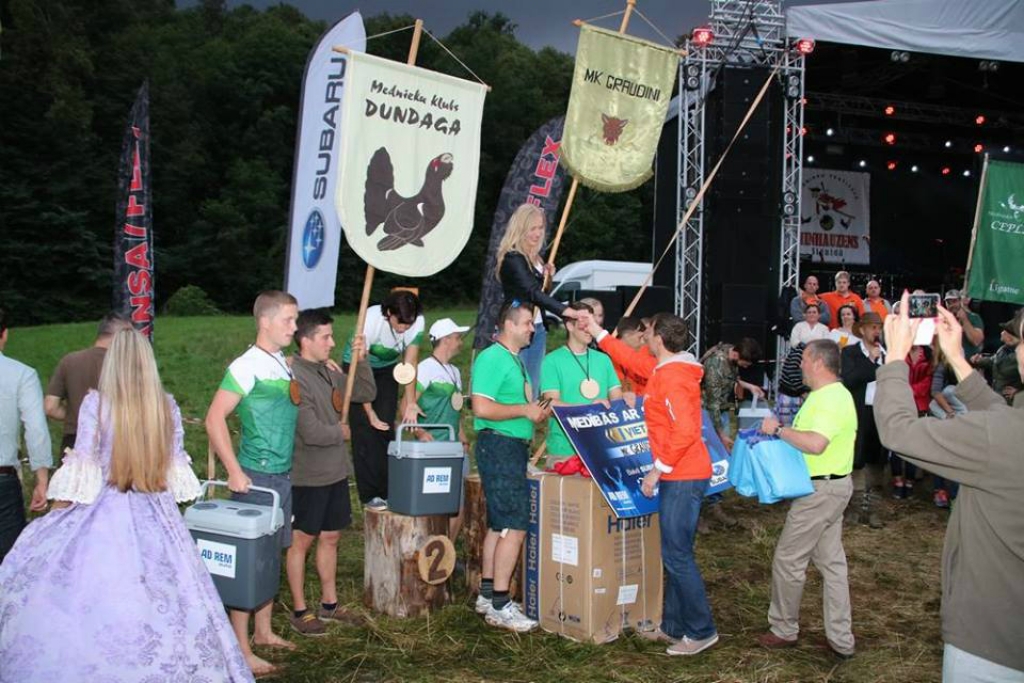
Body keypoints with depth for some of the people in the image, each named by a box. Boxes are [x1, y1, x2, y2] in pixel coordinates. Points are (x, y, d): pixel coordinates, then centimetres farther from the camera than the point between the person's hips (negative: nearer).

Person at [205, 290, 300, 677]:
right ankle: (241, 649, 6)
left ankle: (263, 631, 28)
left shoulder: (284, 365, 10)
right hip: (256, 477, -8)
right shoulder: (247, 366, -14)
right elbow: (214, 419, -17)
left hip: (283, 475, 8)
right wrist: (234, 471, -19)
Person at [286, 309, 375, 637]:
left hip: (335, 473, 8)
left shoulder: (328, 373, 5)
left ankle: (329, 604, 30)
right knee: (302, 540, 6)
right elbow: (311, 432, -26)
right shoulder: (294, 377, -21)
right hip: (308, 477, -8)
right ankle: (299, 611, 19)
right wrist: (341, 432, -7)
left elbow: (366, 394, 12)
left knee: (330, 537, 17)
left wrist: (361, 360, -1)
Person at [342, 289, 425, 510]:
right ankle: (369, 495, -6)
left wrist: (410, 403, -23)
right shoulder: (370, 319, -35)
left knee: (386, 428, -2)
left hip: (387, 369, 3)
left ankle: (386, 492, 6)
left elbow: (409, 364, -16)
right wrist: (369, 412, -28)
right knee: (364, 428, -11)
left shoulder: (417, 322, -24)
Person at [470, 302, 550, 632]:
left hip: (515, 447, 10)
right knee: (515, 527, -10)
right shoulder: (491, 358, -13)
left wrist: (536, 412, 8)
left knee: (499, 524, 15)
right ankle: (499, 605, -5)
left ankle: (487, 594, 24)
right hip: (498, 446, -10)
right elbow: (482, 407, -23)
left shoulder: (516, 360, 17)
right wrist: (525, 410, -17)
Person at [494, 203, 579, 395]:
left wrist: (547, 276, 3)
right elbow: (532, 292, -28)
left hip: (537, 327, 9)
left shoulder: (534, 257, 11)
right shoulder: (512, 259, -16)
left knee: (534, 386, 12)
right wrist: (565, 310, -36)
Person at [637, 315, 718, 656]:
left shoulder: (671, 376, -17)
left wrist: (658, 469, -19)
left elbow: (685, 431, -26)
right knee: (675, 553, 15)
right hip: (679, 475, 10)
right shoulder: (672, 370, 13)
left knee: (677, 555, -4)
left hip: (682, 477, -10)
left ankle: (702, 631, 6)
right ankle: (674, 626, 24)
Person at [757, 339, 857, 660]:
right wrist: (783, 432, 11)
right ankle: (840, 639, 20)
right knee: (832, 562, 13)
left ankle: (784, 630, 17)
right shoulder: (831, 394, 13)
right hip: (831, 486, 11)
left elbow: (816, 443, -36)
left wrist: (779, 430, -26)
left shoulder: (830, 399, -22)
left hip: (820, 489, -11)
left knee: (788, 560, 2)